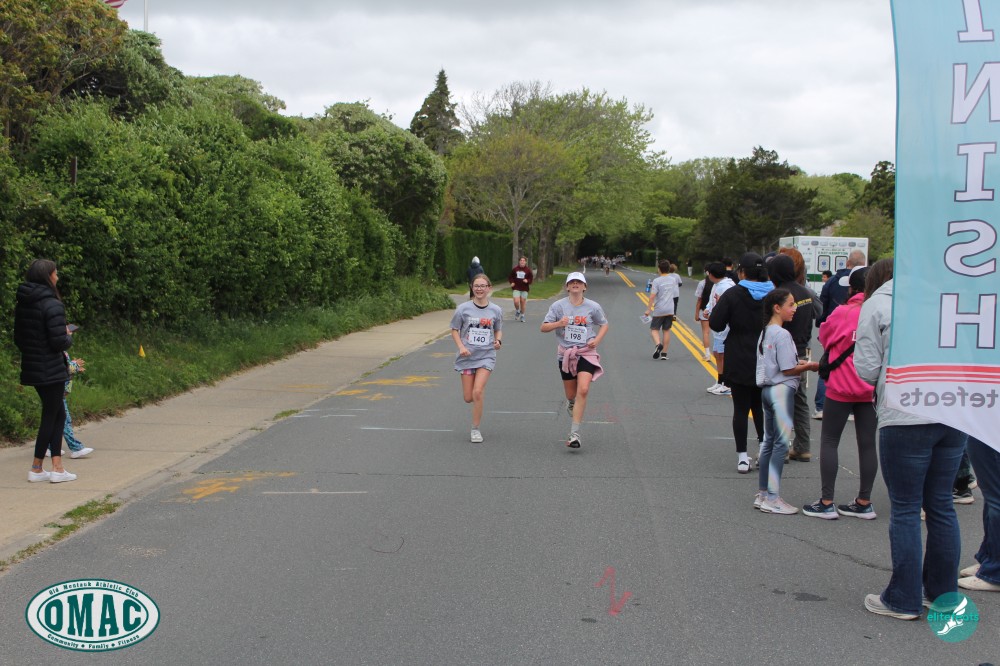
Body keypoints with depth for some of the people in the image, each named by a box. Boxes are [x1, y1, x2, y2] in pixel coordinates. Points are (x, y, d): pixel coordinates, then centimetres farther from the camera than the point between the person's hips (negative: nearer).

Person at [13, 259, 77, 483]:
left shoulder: (22, 304, 8)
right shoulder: (52, 305, -17)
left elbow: (18, 339, 14)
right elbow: (59, 342, -20)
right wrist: (69, 336, 0)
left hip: (32, 369, 8)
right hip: (51, 370, -8)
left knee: (58, 414, 15)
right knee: (50, 416, 3)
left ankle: (57, 467, 14)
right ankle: (36, 469, 9)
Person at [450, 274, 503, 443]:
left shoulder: (496, 310, 0)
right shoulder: (463, 309, -4)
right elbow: (454, 330, 4)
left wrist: (498, 341, -7)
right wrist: (461, 346, -12)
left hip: (486, 356, -1)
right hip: (467, 356, 1)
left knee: (477, 393, -16)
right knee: (468, 397, 3)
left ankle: (475, 429, -2)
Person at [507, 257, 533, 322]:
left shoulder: (528, 270, -2)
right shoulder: (515, 269, -1)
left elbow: (531, 278, 4)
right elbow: (510, 277, 10)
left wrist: (527, 281, -16)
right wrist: (512, 282, -6)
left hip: (524, 289, 0)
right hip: (516, 288, 0)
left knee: (523, 302, 7)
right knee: (516, 301, -13)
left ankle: (522, 315, 24)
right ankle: (517, 311, 19)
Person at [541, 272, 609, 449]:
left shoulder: (593, 307, 0)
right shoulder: (559, 305, -1)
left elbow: (604, 324, 14)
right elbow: (543, 328, 0)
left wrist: (597, 340, -4)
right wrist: (558, 324, -20)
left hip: (586, 353, -1)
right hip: (565, 354, 1)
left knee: (583, 390, -20)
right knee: (571, 394, 9)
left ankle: (574, 433, -17)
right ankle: (572, 402, 50)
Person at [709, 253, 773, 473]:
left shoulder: (733, 294, -11)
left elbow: (716, 324, -12)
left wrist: (718, 306, 6)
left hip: (739, 364, -3)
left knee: (741, 409, 2)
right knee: (761, 407, 17)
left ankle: (742, 457, 2)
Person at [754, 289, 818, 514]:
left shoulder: (765, 332, 13)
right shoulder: (782, 334, -16)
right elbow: (788, 370, -16)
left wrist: (798, 363, 10)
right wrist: (810, 366, -3)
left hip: (767, 390, 10)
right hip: (782, 391, -10)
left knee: (769, 441, 14)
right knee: (781, 443, -5)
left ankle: (762, 494, 19)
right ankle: (772, 498, -3)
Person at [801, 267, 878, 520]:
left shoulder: (843, 313, -9)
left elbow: (825, 339, 4)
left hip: (842, 386, -3)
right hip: (873, 388, 4)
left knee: (829, 441, 5)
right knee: (867, 444, 9)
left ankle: (826, 503, 4)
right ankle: (864, 503, 15)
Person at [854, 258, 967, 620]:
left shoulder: (876, 305, 2)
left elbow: (866, 369, -3)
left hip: (905, 417, -5)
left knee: (905, 509, 4)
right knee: (942, 505, 14)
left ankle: (904, 600, 10)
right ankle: (944, 595, 22)